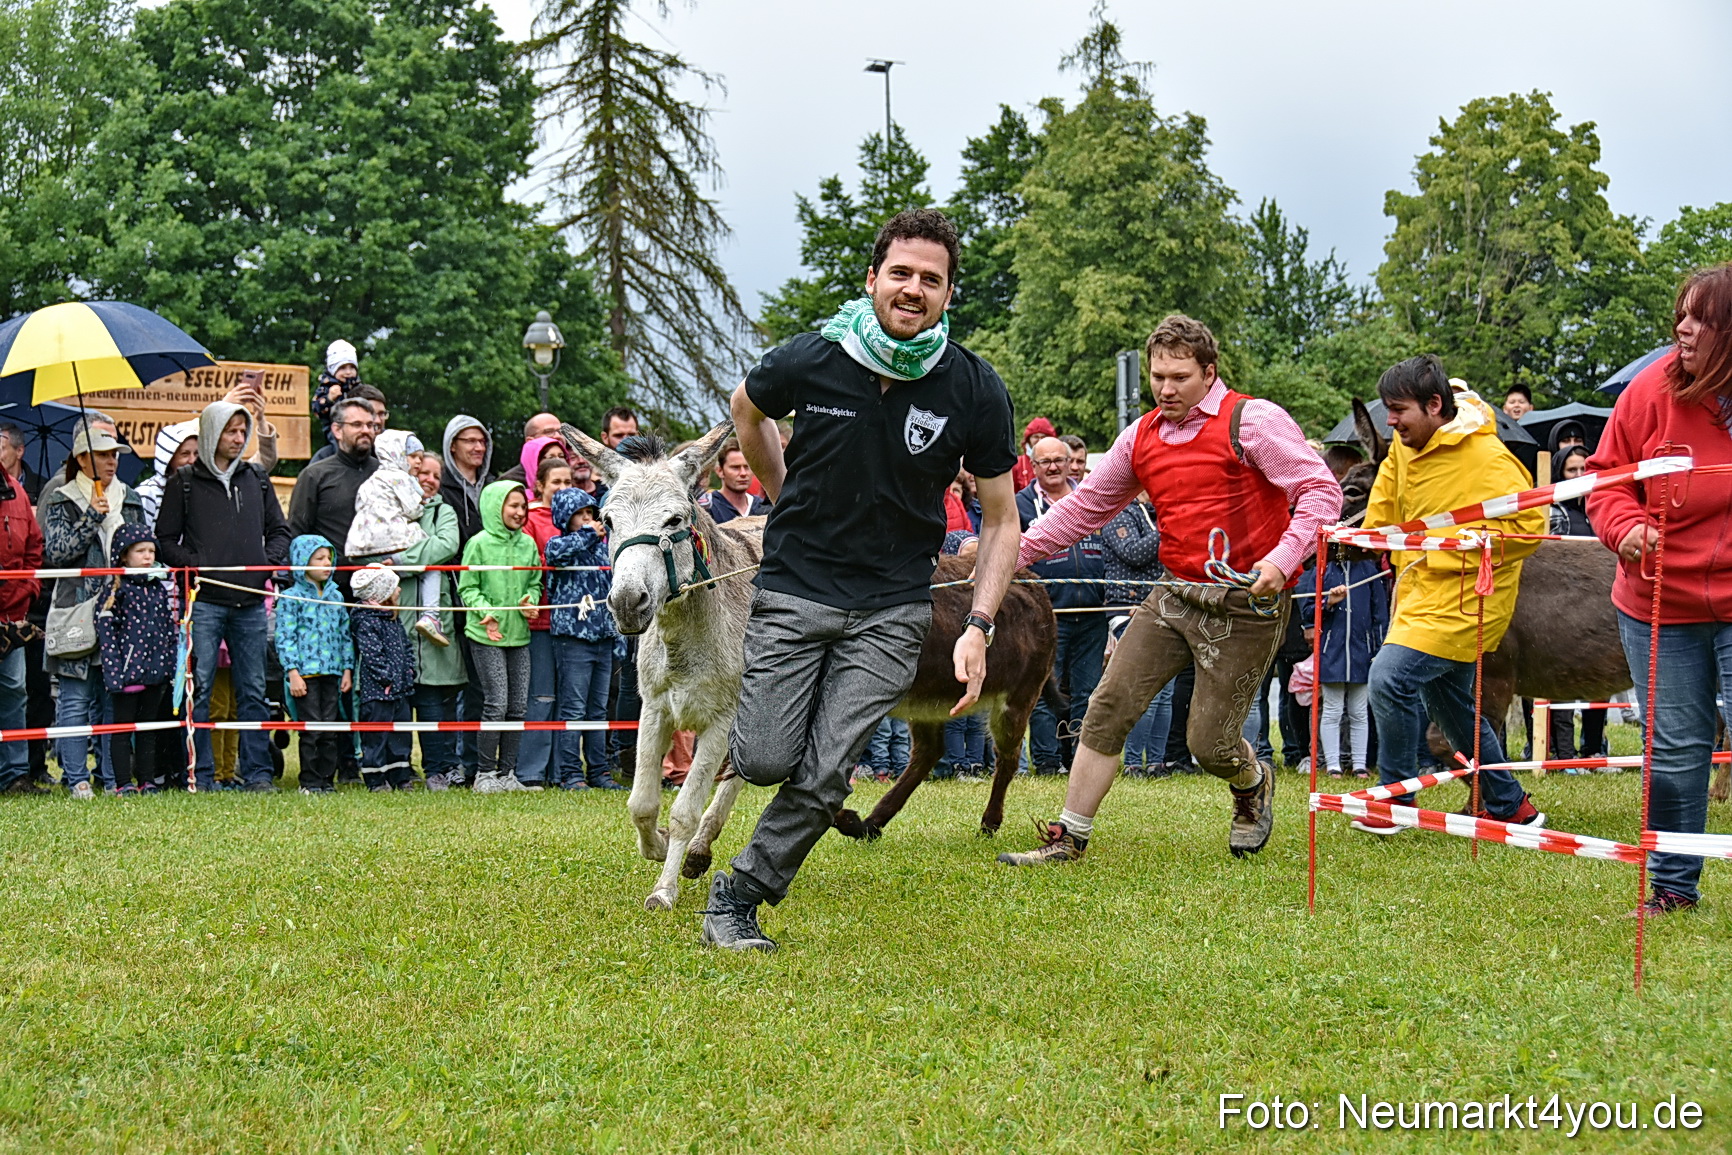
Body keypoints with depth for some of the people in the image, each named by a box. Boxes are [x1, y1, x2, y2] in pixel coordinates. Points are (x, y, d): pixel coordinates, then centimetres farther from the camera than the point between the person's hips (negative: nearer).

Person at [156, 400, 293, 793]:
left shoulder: (256, 480, 16)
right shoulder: (185, 483, 4)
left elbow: (280, 530, 21)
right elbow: (165, 540, 3)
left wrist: (269, 562, 4)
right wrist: (193, 565, -10)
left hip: (251, 602, 4)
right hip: (204, 601, -4)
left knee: (252, 690, 5)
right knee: (199, 689, -4)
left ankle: (257, 772, 9)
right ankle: (202, 775, 1)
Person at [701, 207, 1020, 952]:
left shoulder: (975, 391, -9)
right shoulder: (809, 361, -10)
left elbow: (1001, 518, 1)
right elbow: (746, 409, 15)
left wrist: (978, 628, -9)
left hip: (891, 609, 0)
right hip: (794, 589, 0)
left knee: (823, 777, -9)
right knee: (766, 762, -8)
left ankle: (738, 896, 10)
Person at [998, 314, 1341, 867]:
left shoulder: (1253, 421, -9)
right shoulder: (1142, 437, 10)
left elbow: (1320, 491, -14)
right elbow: (1085, 506, 18)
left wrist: (1282, 558, -28)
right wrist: (1016, 551, 10)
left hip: (1245, 605, -6)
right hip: (1177, 595, 6)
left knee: (1208, 742, -3)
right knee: (1108, 708, -4)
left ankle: (1253, 784, 34)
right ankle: (1068, 838, 4)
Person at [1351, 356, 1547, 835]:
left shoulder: (1486, 458, -21)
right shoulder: (1406, 445, 5)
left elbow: (1529, 524, -22)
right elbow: (1390, 480, 29)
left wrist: (1459, 544, -21)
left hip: (1461, 598, -9)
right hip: (1421, 592, 9)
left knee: (1390, 676, -21)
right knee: (1451, 705, 16)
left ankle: (1397, 797, -7)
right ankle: (1510, 806, 30)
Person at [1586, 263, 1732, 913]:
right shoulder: (1654, 389, -5)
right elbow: (1607, 476, 4)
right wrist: (1627, 528, -15)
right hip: (1660, 606, 2)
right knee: (1674, 749, 8)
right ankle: (1672, 885, 22)